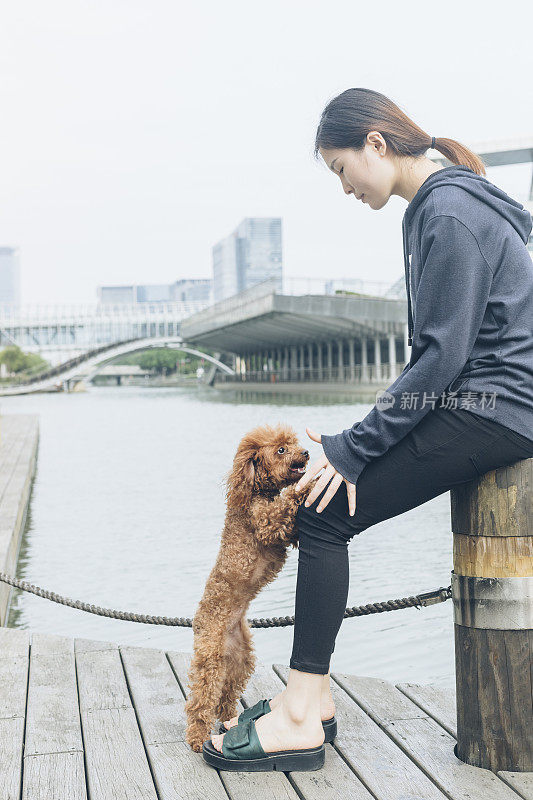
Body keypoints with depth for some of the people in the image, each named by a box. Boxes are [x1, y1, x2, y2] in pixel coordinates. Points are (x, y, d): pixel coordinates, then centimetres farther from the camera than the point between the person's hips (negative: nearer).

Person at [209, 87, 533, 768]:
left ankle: (301, 715, -5)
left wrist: (355, 447, -17)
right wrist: (363, 441, 6)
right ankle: (311, 688, 8)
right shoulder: (431, 208, 16)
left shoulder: (450, 213, -15)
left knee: (326, 512, -14)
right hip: (465, 401, 10)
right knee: (313, 494, 4)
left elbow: (444, 355, -21)